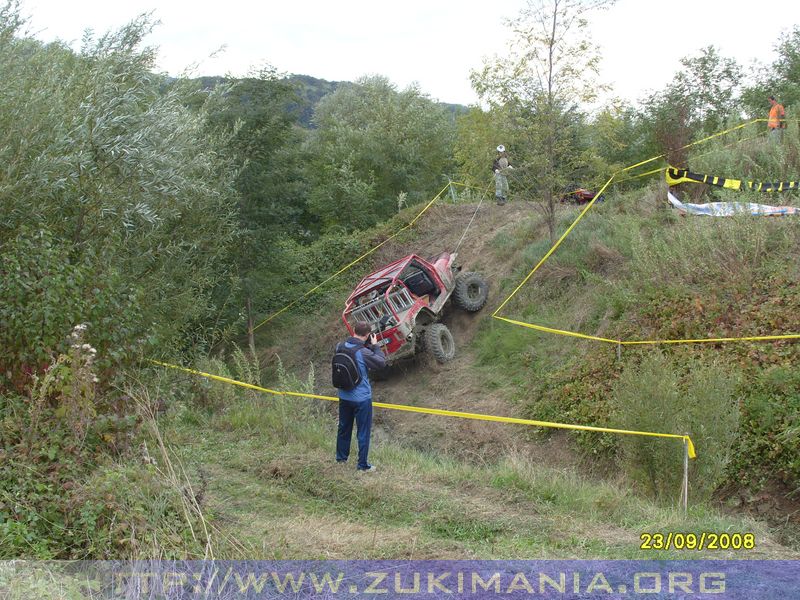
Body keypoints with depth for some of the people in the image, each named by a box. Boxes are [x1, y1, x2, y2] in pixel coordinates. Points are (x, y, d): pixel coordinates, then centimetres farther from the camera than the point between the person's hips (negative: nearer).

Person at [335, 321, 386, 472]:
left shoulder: (341, 346, -6)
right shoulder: (363, 352, -25)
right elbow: (381, 363, -16)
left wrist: (367, 346, 1)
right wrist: (375, 345, -8)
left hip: (344, 396, 6)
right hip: (361, 398, -6)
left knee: (344, 427, 23)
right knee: (363, 432, 8)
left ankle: (341, 457, 38)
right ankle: (363, 465, 15)